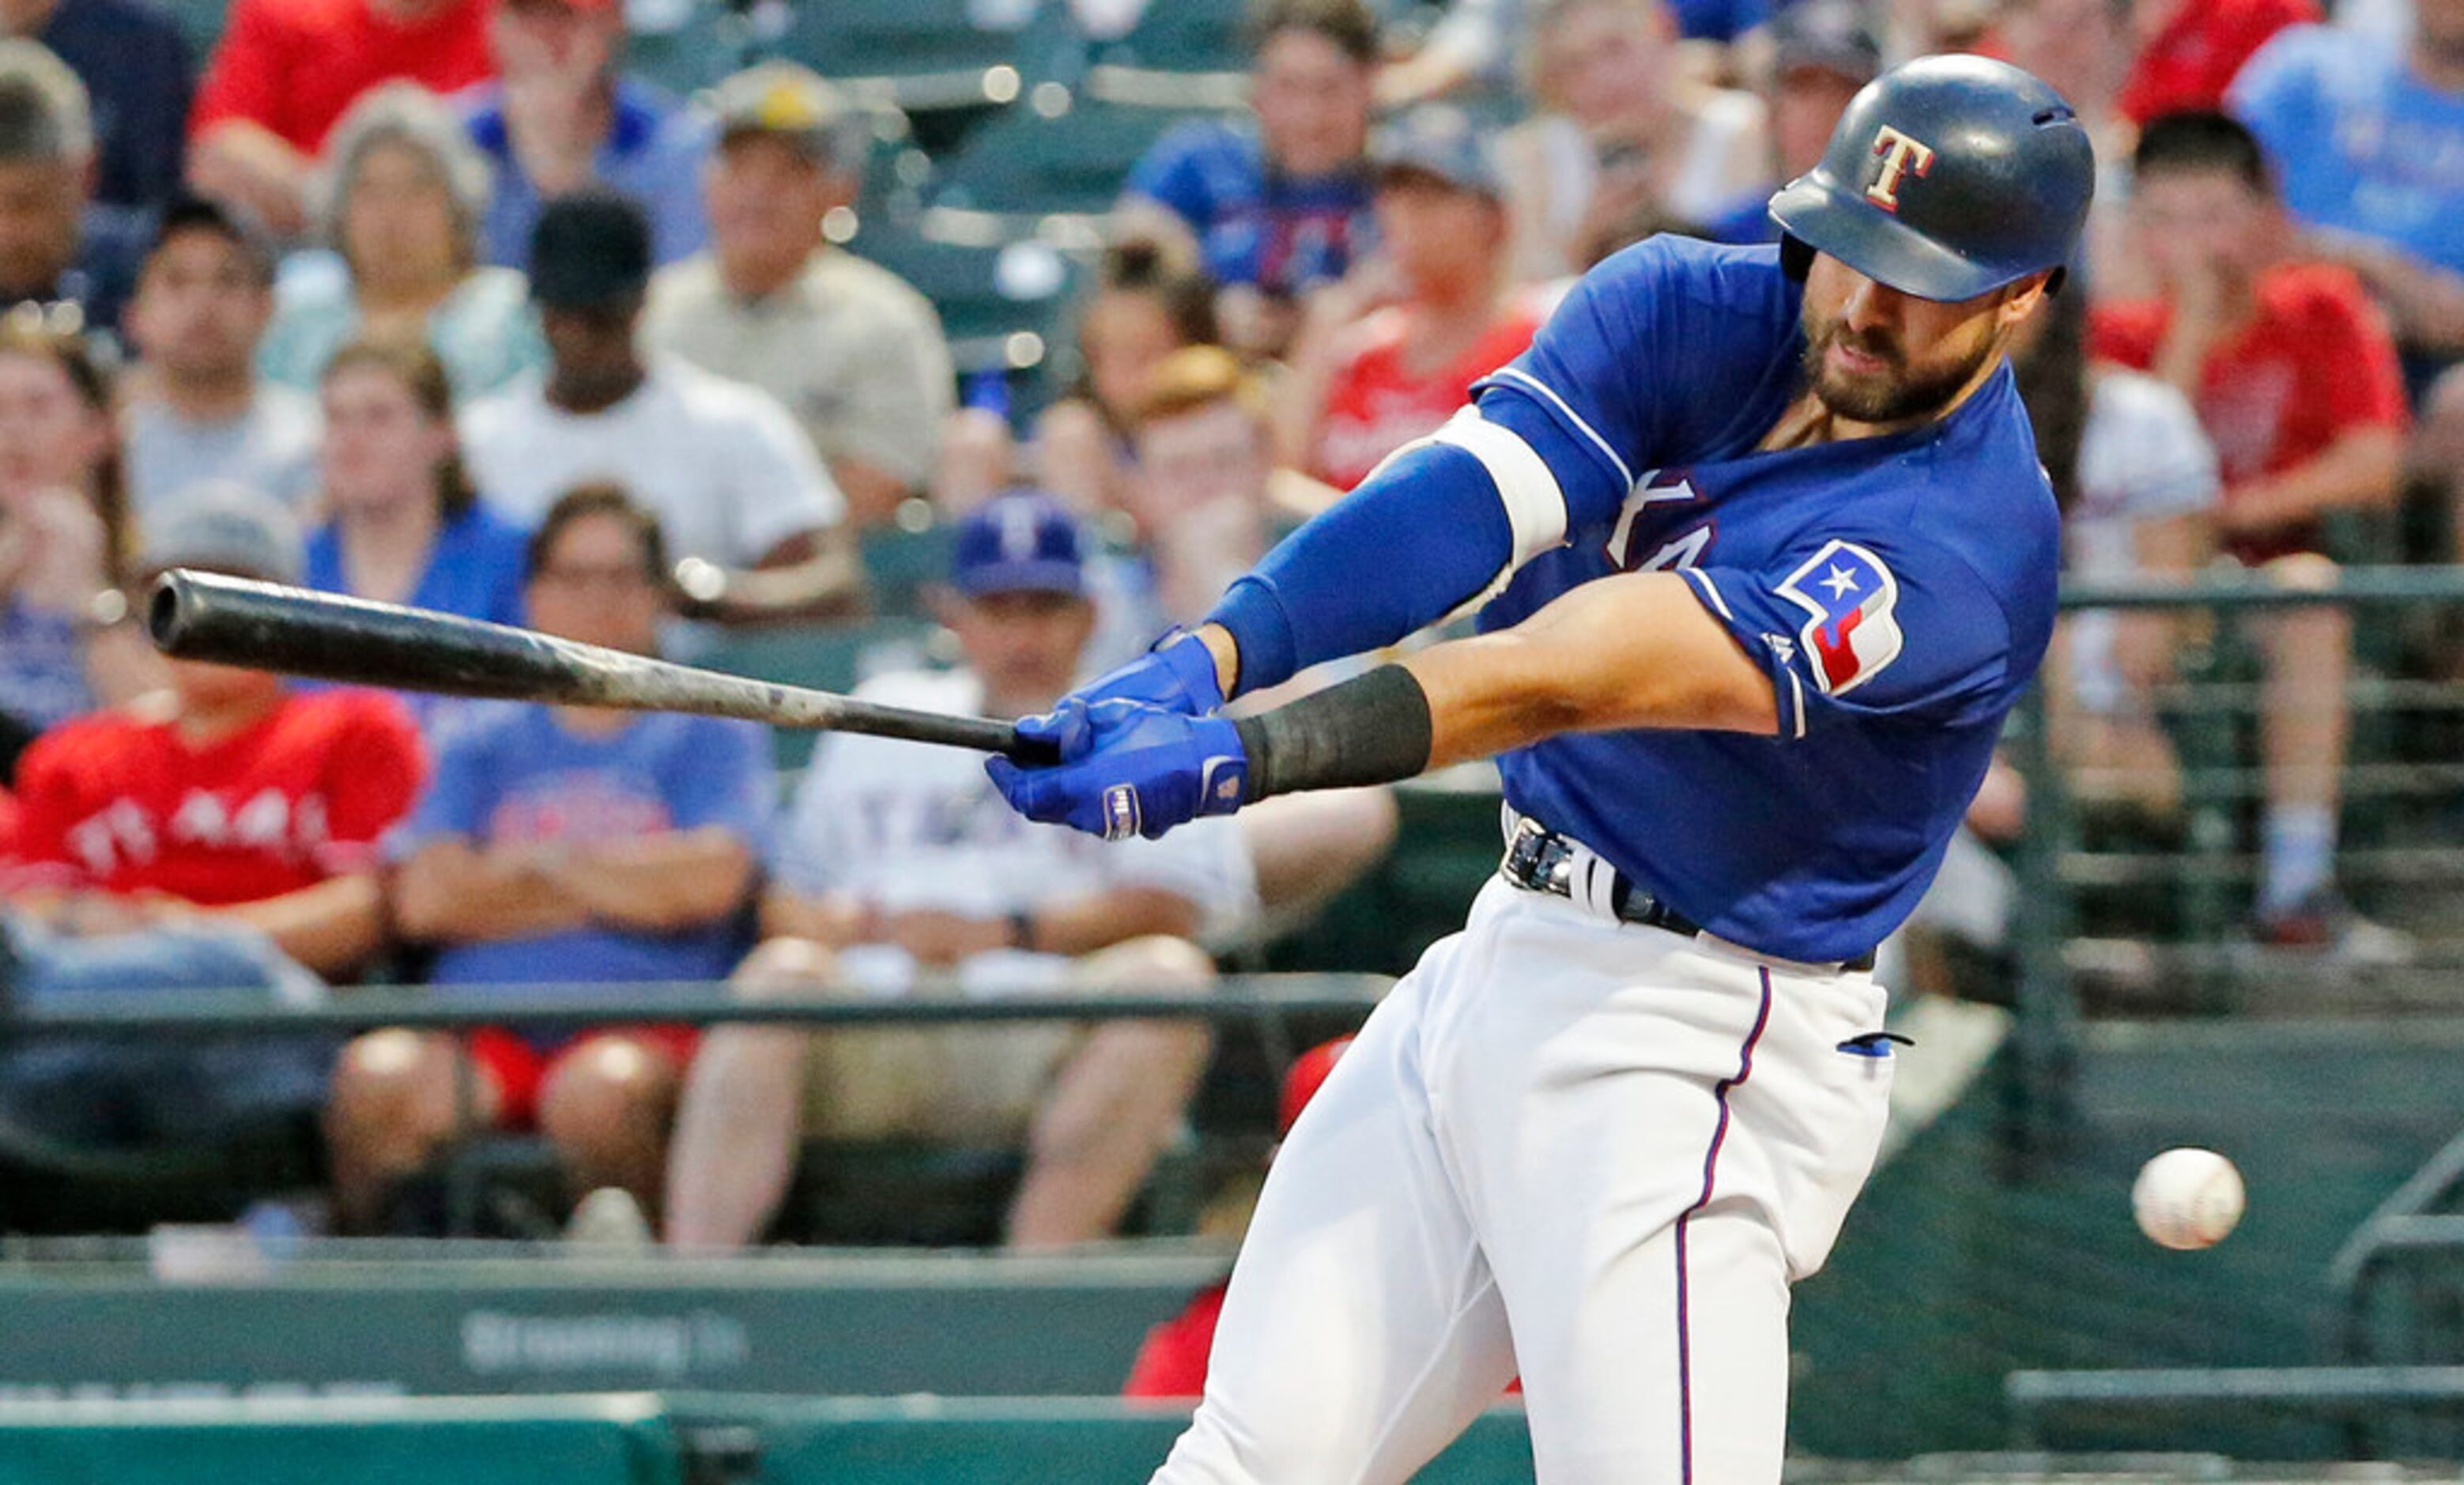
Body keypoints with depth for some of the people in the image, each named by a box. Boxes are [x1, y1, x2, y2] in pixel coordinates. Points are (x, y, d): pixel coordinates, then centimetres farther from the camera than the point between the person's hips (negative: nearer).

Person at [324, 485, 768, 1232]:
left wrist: (547, 859, 6)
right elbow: (426, 898, 5)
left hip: (646, 1030, -2)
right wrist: (633, 886, 4)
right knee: (376, 1075, -32)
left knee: (598, 1090, -39)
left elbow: (711, 879, -2)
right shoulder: (481, 745, 23)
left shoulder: (711, 734, 16)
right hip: (483, 1028, 2)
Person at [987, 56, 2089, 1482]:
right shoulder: (1681, 312, -1)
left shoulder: (1971, 540, -22)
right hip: (1499, 966, 7)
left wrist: (1239, 758, -39)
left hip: (1693, 1045, -7)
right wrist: (1204, 665, -35)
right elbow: (1458, 506, -17)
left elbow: (1589, 678, -31)